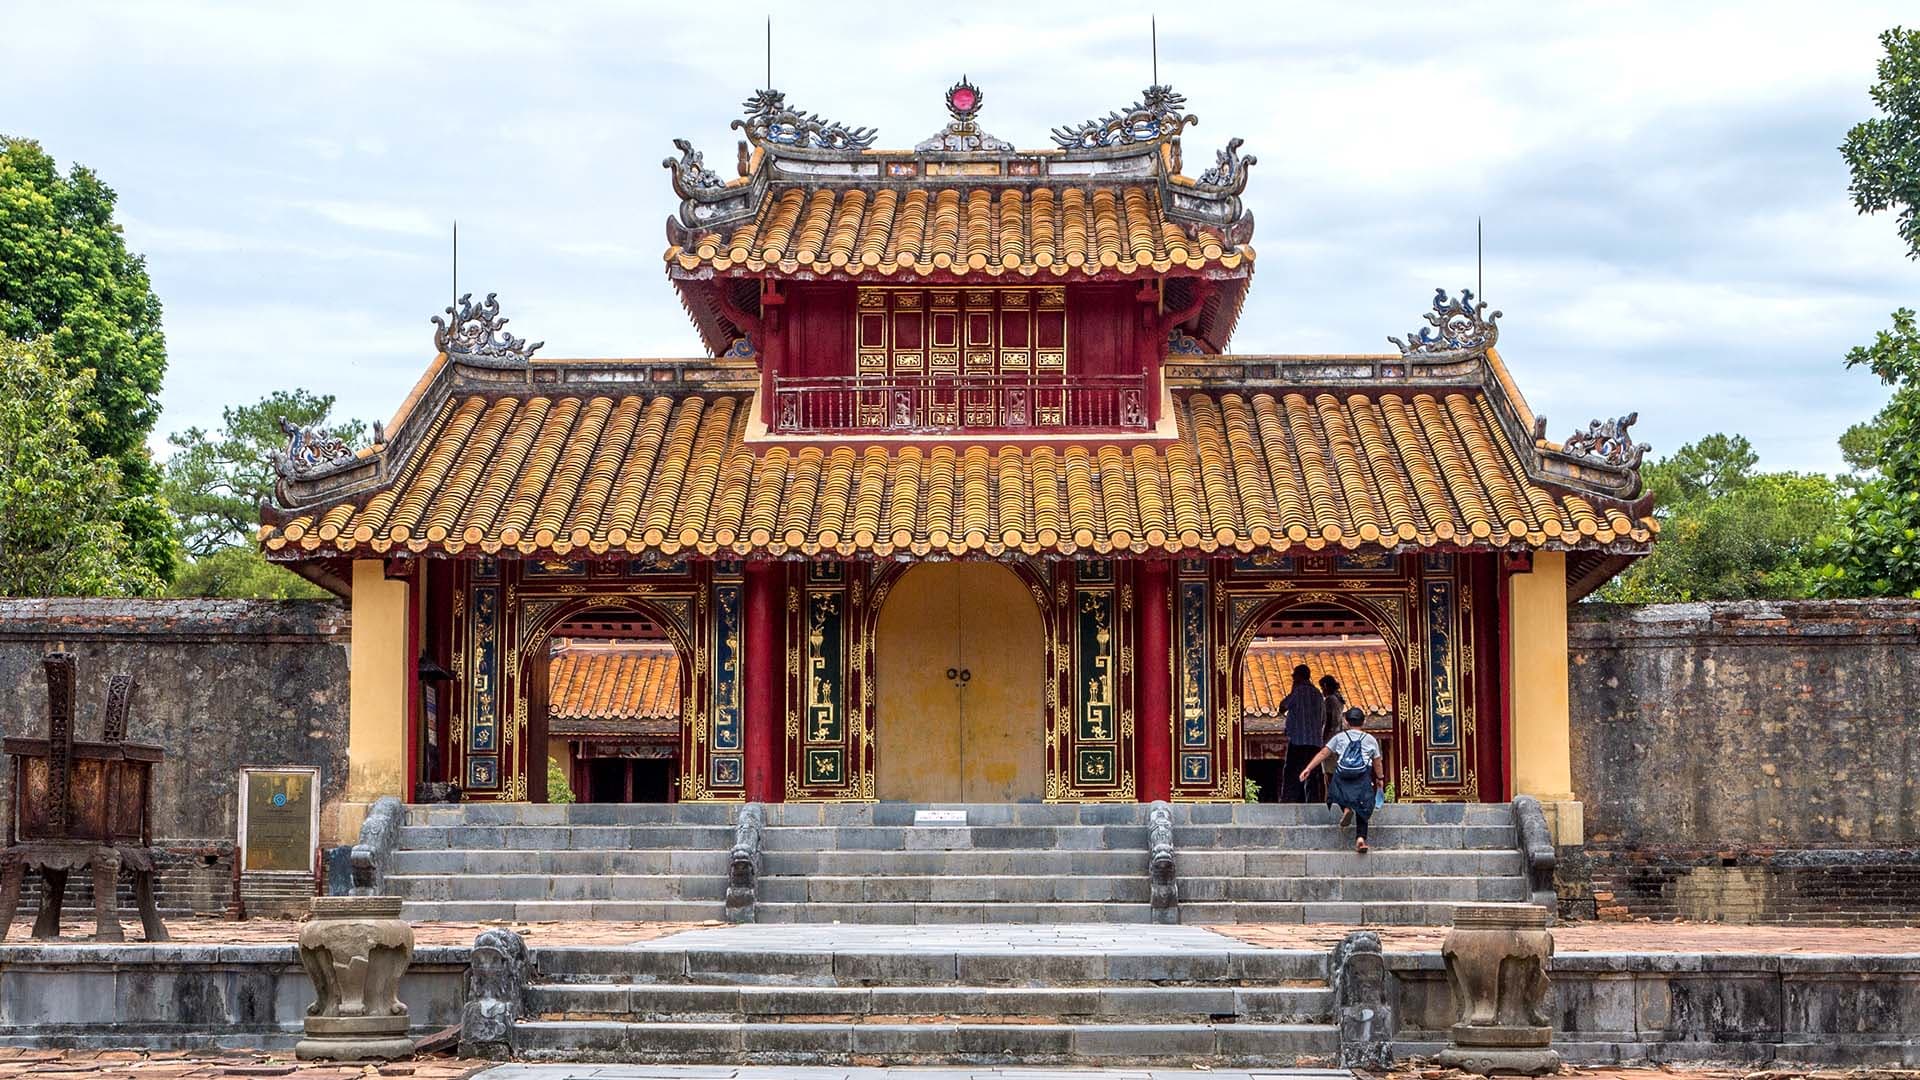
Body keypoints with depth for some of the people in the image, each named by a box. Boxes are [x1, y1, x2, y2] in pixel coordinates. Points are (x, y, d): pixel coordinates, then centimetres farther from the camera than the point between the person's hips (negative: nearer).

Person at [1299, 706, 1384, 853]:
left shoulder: (1340, 737, 12)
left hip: (1342, 776, -1)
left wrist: (1308, 768, 5)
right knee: (1362, 809, 9)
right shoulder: (1370, 739, 14)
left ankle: (1346, 808, -4)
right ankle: (1361, 838, -6)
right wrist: (1380, 779, 35)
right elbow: (1377, 762, 20)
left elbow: (1323, 753, 5)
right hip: (1363, 777, 1)